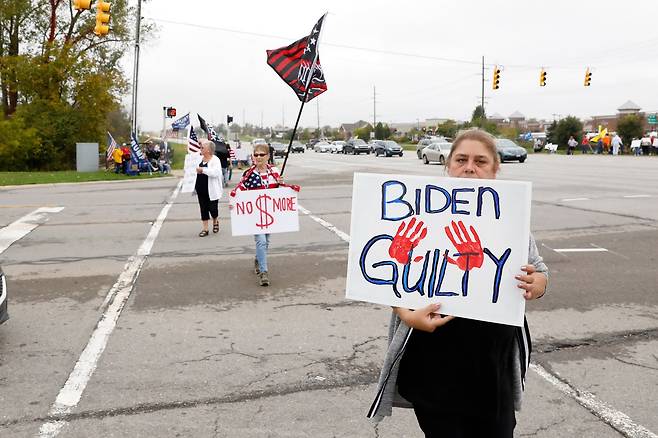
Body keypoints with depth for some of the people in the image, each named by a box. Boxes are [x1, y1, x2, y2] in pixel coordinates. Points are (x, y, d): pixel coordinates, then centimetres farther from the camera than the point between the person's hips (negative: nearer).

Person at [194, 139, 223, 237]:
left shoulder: (215, 160, -11)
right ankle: (205, 229, 15)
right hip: (201, 189, 6)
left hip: (211, 189, -6)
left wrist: (203, 170, -25)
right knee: (203, 209, 8)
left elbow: (216, 172, -26)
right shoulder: (200, 159, 9)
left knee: (213, 208, 1)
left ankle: (215, 222, 32)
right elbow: (196, 171, 24)